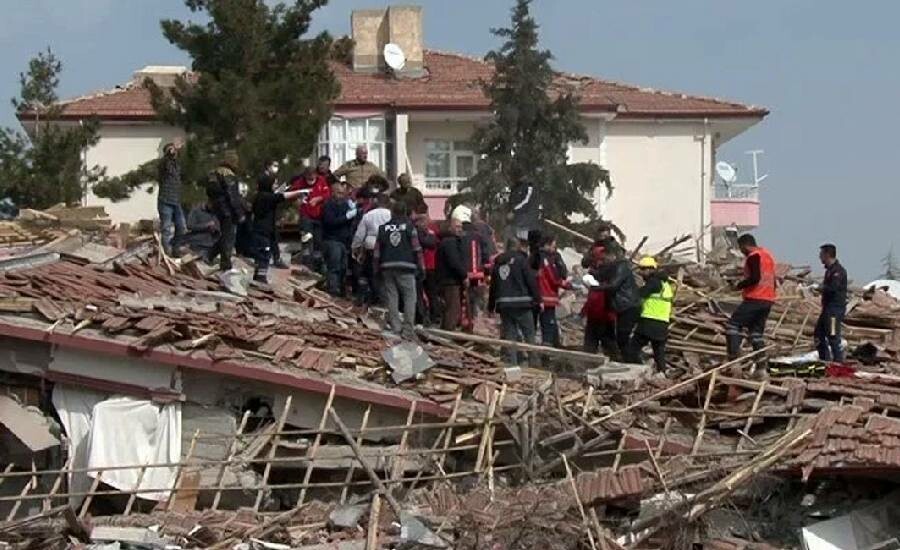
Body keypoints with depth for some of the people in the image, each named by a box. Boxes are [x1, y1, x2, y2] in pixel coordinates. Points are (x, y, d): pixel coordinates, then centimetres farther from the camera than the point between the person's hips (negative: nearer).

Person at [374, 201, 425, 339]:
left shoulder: (383, 228, 9)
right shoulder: (409, 227, 2)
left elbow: (377, 250, 10)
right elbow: (417, 249, -1)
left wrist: (377, 269, 17)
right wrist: (421, 268, 3)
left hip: (387, 267, 3)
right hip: (406, 267, -3)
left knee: (391, 297, 6)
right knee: (409, 297, -1)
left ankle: (396, 328, 2)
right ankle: (408, 329, -11)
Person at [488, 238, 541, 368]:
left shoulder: (498, 262, 13)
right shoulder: (520, 259, -3)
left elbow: (493, 285, 18)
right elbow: (531, 280, -8)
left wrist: (491, 306, 23)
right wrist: (538, 299, -4)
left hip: (503, 304, 5)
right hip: (521, 303, -5)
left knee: (509, 334, 7)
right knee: (529, 333, 3)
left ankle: (511, 363, 3)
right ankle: (533, 362, 0)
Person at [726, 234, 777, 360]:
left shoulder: (753, 256, -9)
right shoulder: (768, 255, 20)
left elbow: (755, 278, -21)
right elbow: (773, 280, 23)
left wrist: (739, 286, -9)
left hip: (754, 299, -9)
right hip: (768, 300, 9)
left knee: (733, 325, -8)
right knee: (757, 330, 13)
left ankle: (733, 356, -21)